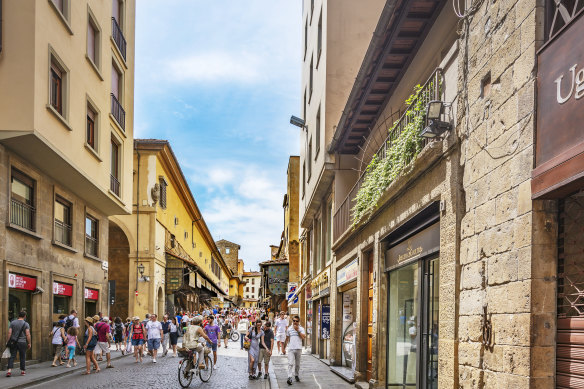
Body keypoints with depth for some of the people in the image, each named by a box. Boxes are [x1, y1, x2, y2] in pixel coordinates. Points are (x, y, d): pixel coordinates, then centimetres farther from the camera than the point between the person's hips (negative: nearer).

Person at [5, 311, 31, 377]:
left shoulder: (12, 323, 3)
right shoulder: (26, 324, -4)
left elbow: (9, 333, -2)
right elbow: (28, 334, -9)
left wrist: (8, 341, 3)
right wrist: (29, 343, -2)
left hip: (13, 342, 2)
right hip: (22, 342, -2)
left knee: (12, 356, 2)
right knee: (22, 357, 9)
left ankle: (9, 370, -13)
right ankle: (23, 371, 16)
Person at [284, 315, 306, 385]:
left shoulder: (301, 329, 4)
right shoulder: (289, 329, 8)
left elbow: (303, 337, -12)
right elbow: (287, 339, 15)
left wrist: (297, 330, -13)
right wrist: (284, 348, 14)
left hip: (298, 349, 0)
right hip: (291, 348, 0)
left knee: (297, 364, 10)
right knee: (290, 363, -13)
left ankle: (296, 375, 28)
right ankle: (289, 377, -20)